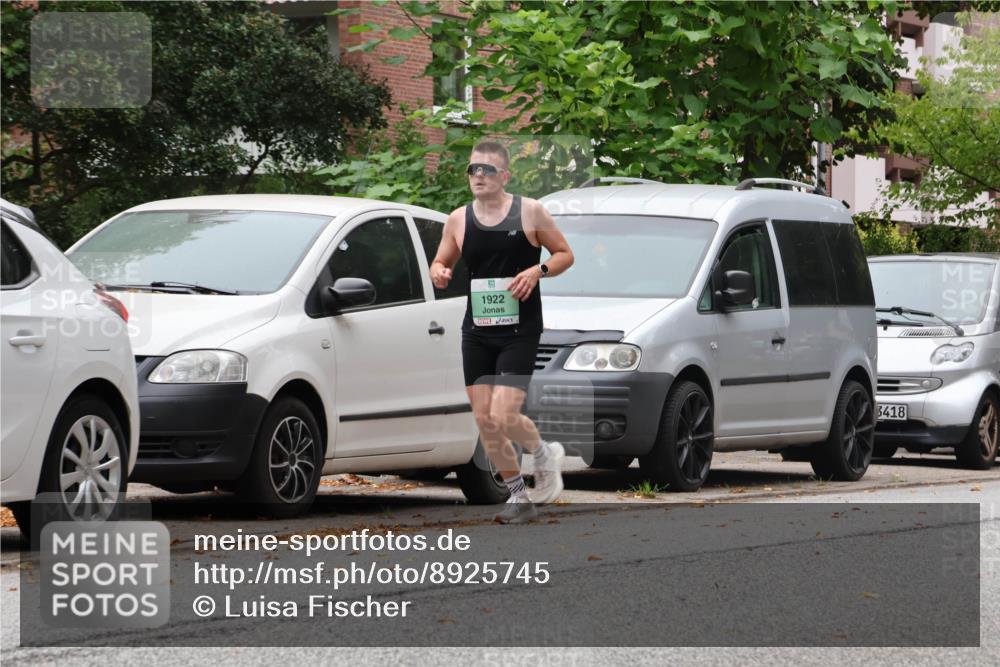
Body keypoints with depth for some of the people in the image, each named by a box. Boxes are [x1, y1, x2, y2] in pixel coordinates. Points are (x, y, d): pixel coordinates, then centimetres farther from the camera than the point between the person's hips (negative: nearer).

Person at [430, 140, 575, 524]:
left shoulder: (530, 212, -4)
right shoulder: (459, 219, 5)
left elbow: (565, 254, 3)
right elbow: (441, 262, 16)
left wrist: (537, 270, -16)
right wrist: (438, 273, -8)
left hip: (519, 330, -4)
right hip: (476, 331, 4)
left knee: (503, 417, -15)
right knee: (485, 421, 3)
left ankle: (544, 453, 17)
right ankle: (519, 497, 19)